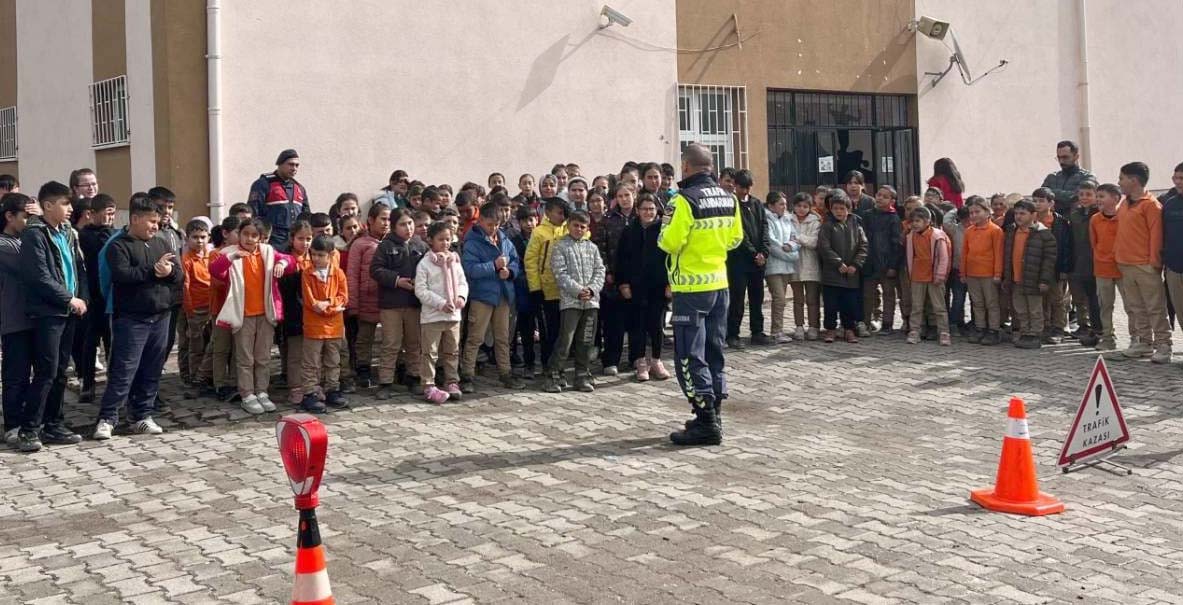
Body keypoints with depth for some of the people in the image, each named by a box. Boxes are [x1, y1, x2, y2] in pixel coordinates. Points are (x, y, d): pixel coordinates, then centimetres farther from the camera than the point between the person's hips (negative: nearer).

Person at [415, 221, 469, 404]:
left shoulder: (455, 261, 9)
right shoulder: (425, 264, -6)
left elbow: (462, 283, 13)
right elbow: (420, 290, -11)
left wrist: (461, 296, -9)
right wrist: (441, 303, -17)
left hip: (453, 315, 5)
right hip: (432, 315, -5)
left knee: (452, 351, 13)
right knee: (430, 353, -2)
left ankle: (452, 382, 23)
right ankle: (429, 386, 1)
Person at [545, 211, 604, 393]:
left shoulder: (592, 247, 14)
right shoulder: (560, 246, 1)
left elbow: (600, 271, 9)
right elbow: (560, 274, -7)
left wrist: (592, 289, -7)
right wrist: (577, 291, -15)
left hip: (591, 301, 5)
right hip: (570, 301, -4)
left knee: (586, 341, 8)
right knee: (565, 339, -10)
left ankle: (583, 376, 16)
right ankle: (552, 376, -4)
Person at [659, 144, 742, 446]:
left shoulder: (684, 200, -17)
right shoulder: (729, 198, 4)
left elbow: (669, 242, -18)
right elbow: (735, 238, 11)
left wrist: (665, 228, 2)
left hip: (691, 288, -7)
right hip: (720, 283, 7)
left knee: (690, 356, -1)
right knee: (714, 353, 16)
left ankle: (706, 423, -3)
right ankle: (713, 416, 23)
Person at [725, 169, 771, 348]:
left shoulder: (757, 204, 14)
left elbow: (764, 228, 7)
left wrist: (763, 252, -7)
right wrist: (754, 253, -13)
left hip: (758, 259, 6)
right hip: (738, 259, -6)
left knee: (757, 298, 10)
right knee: (737, 299, -3)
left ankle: (757, 332, 18)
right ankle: (732, 335, 2)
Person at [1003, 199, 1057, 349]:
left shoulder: (1043, 233, -10)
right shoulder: (1011, 232, 10)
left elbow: (1050, 257, -11)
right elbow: (1007, 256, 16)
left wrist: (1045, 280, -15)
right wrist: (1006, 277, 14)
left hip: (1033, 281, -6)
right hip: (1015, 280, 6)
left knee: (1035, 310, 4)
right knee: (1020, 311, 13)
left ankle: (1035, 335, 12)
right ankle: (1024, 334, 23)